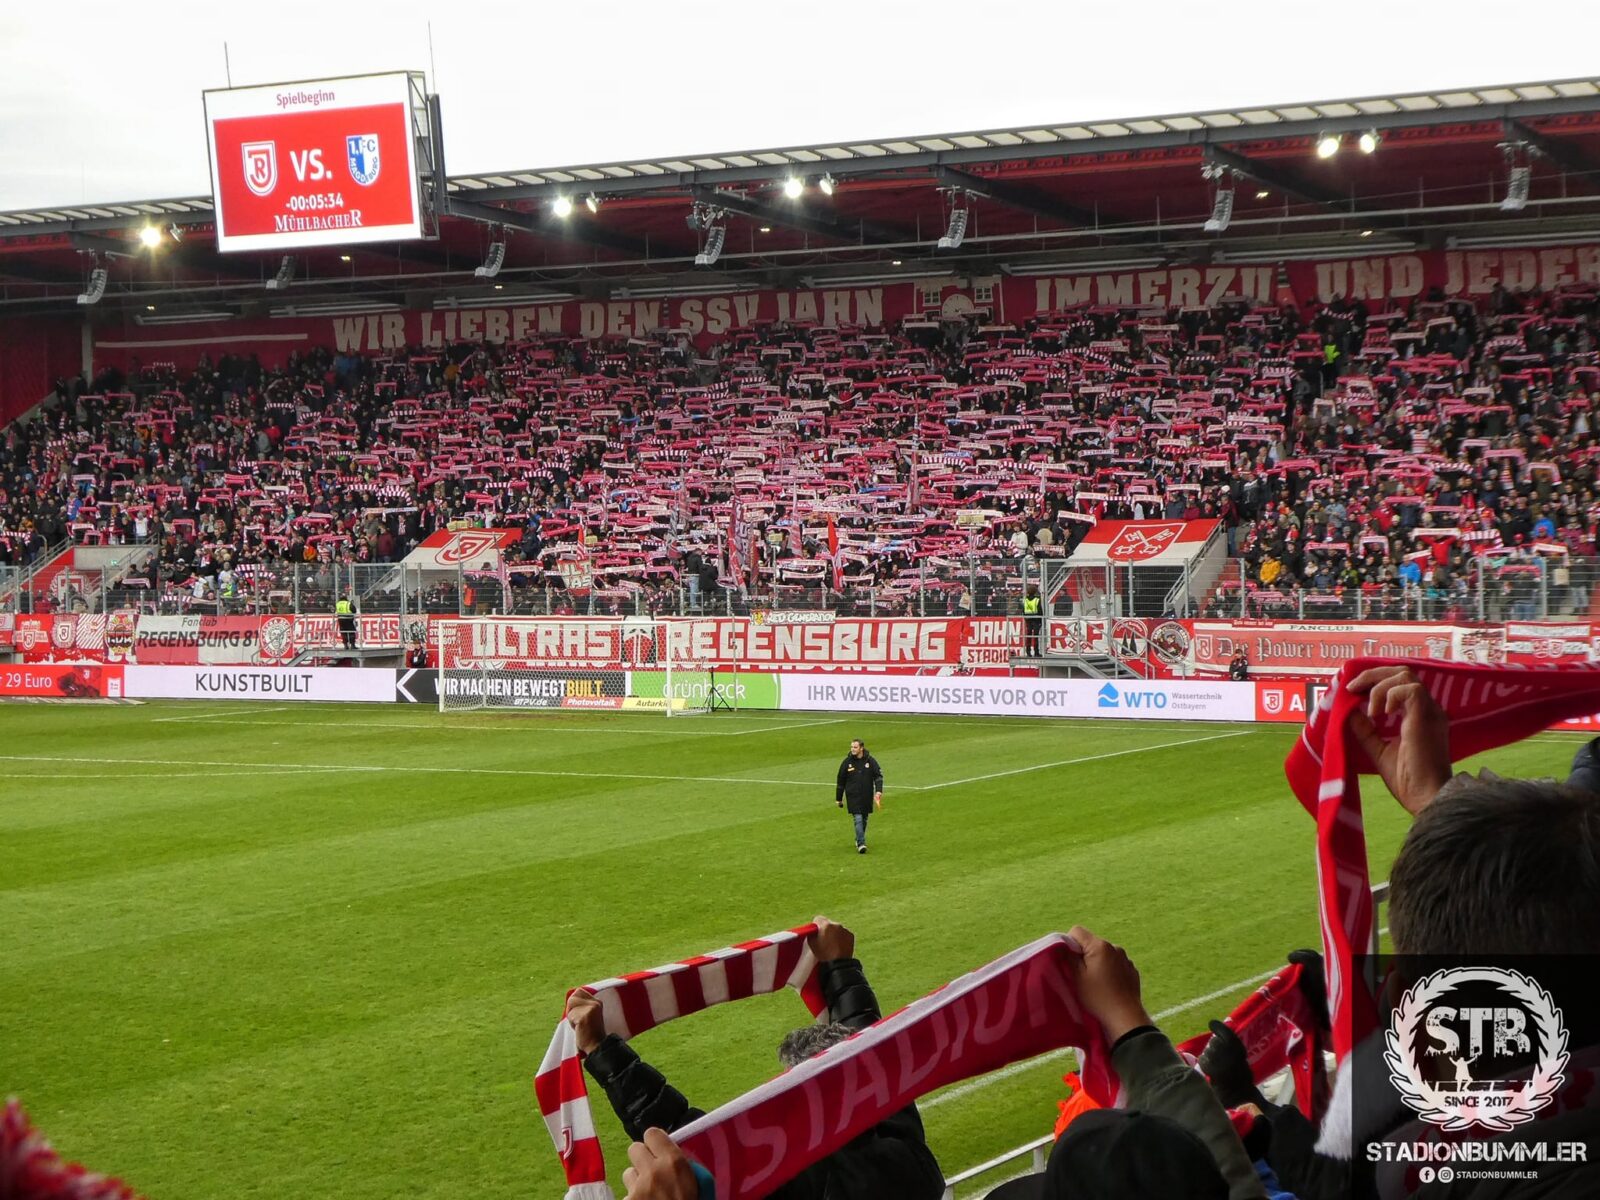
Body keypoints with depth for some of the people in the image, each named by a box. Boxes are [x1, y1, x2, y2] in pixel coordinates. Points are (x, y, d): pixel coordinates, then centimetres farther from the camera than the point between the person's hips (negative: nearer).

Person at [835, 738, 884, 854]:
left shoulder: (870, 761, -2)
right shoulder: (847, 762, -3)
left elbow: (878, 776, 1)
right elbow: (841, 782, 5)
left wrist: (878, 791, -15)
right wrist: (838, 799, 9)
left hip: (867, 796, 2)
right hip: (853, 796, -2)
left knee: (864, 819, 12)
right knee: (858, 819, -13)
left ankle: (859, 840, 32)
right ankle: (861, 844, -15)